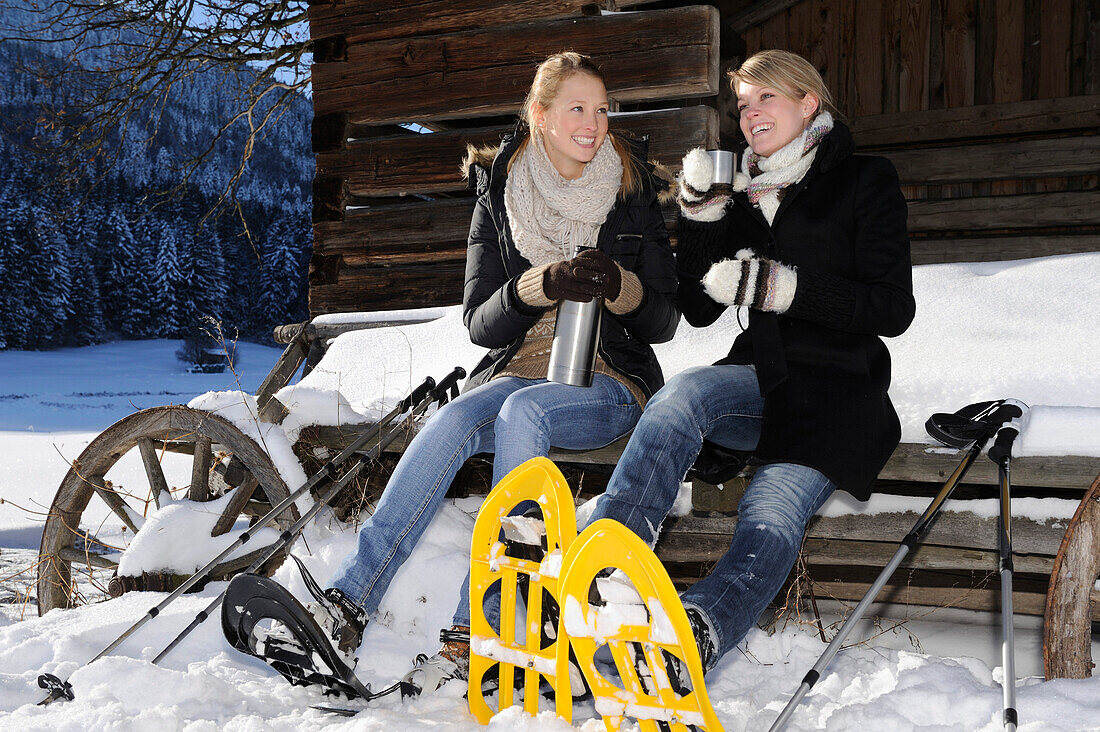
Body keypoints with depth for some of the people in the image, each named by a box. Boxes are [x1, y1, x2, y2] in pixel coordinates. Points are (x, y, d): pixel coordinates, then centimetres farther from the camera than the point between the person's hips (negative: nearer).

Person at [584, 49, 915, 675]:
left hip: (841, 390, -4)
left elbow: (894, 310, -7)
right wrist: (700, 213, 1)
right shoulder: (747, 196, 19)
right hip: (764, 383, 4)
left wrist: (781, 287, -18)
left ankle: (695, 637, -56)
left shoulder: (864, 182, 4)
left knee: (772, 516, -31)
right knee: (683, 393, -31)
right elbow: (699, 309, 15)